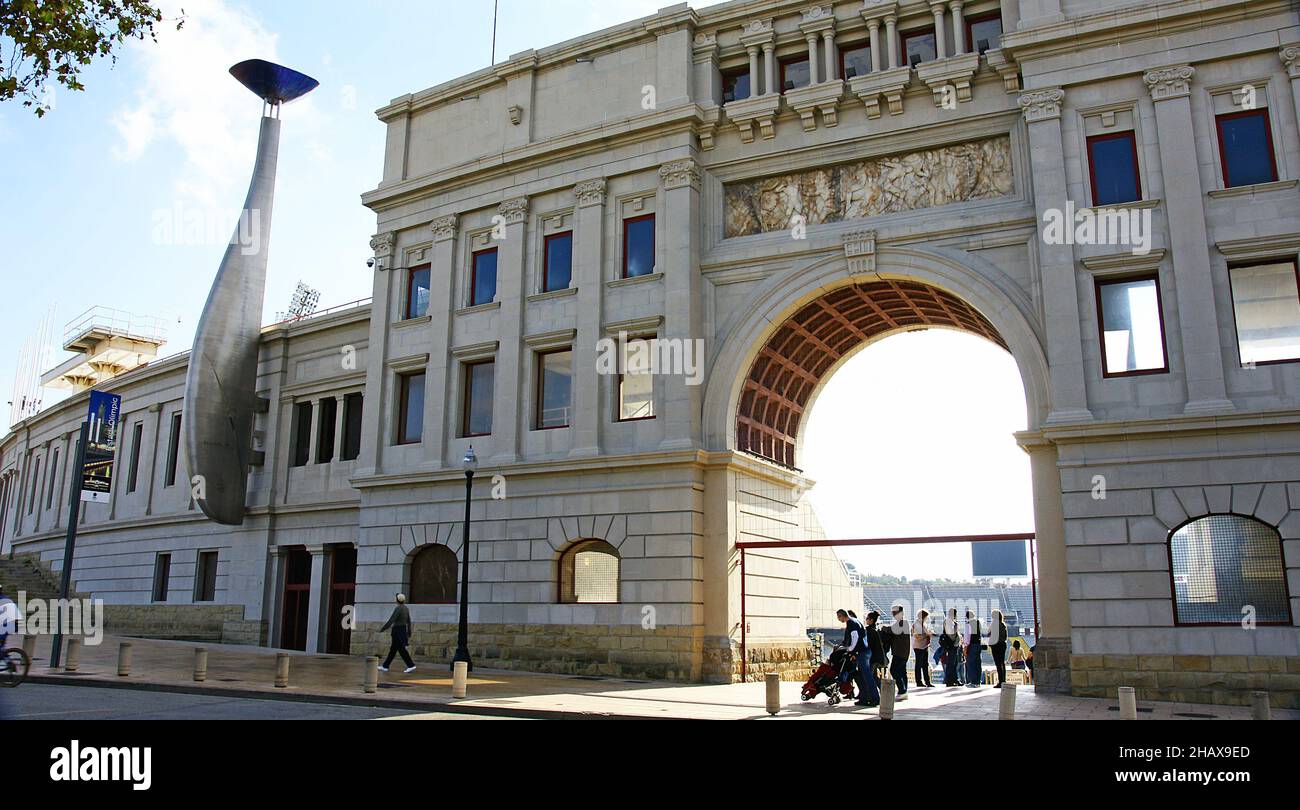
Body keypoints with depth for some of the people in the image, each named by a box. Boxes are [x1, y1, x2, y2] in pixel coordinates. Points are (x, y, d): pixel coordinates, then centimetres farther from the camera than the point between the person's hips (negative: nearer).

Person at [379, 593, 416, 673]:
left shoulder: (398, 609, -16)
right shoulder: (406, 609, 9)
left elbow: (391, 620, -20)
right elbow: (409, 622, 12)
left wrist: (382, 629, -11)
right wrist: (409, 635, 18)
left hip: (397, 631, -9)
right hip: (403, 630, 9)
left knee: (401, 649, -7)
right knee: (393, 649, 13)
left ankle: (411, 666, -10)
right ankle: (385, 666, 18)